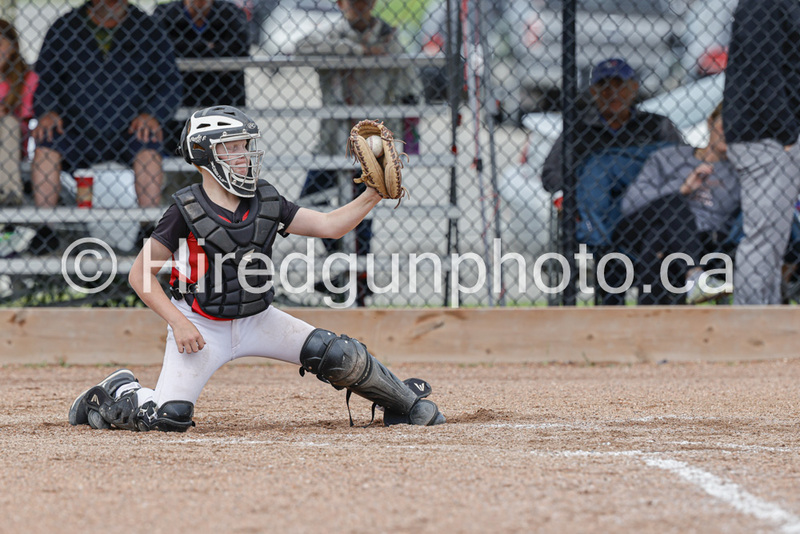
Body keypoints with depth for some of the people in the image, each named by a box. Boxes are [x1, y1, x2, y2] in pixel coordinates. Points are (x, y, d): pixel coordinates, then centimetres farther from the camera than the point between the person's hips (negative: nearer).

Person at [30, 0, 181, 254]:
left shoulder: (147, 30, 5)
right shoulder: (64, 29, 8)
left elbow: (171, 84, 4)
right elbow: (43, 80, 9)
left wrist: (151, 115, -14)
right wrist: (47, 112, -11)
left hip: (128, 131, -1)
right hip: (77, 133, 1)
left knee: (148, 147, -34)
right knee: (45, 144, -28)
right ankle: (44, 234, -24)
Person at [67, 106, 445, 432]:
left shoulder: (267, 203, 0)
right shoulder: (187, 211, -15)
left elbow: (329, 226, 1)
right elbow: (140, 274, -13)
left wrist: (375, 194, -10)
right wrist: (178, 323, -21)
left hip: (256, 320, 5)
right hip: (201, 326, -4)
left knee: (336, 355, -8)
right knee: (168, 418, -20)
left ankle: (404, 403, 17)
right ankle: (117, 394, 12)